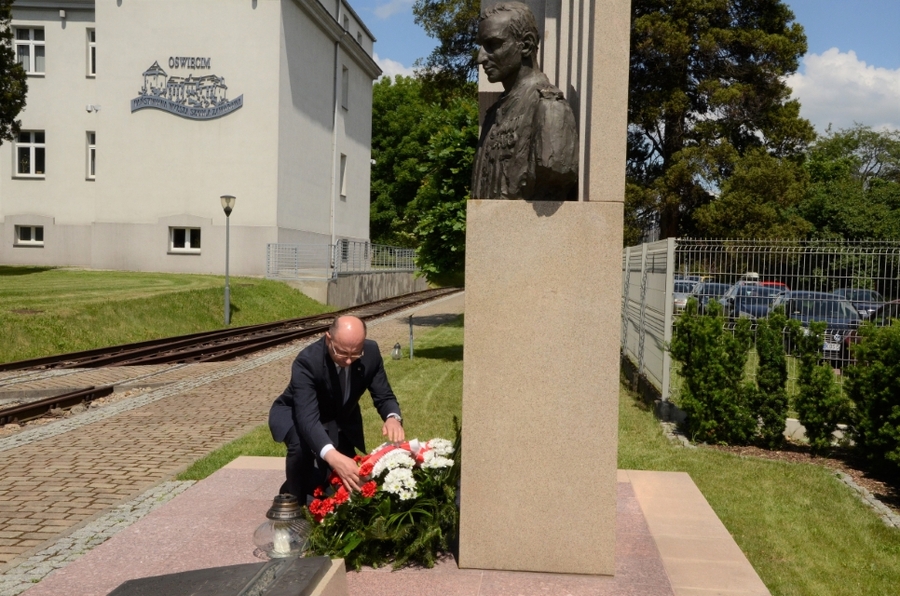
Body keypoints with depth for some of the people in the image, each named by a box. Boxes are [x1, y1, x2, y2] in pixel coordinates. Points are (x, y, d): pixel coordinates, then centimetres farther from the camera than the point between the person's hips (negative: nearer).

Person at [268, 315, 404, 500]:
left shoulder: (371, 352, -25)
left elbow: (384, 396, -16)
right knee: (302, 445, -37)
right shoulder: (307, 361, -38)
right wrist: (333, 456, -66)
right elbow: (307, 417, -49)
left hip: (341, 420, 5)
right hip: (297, 415, -4)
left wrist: (393, 418, -42)